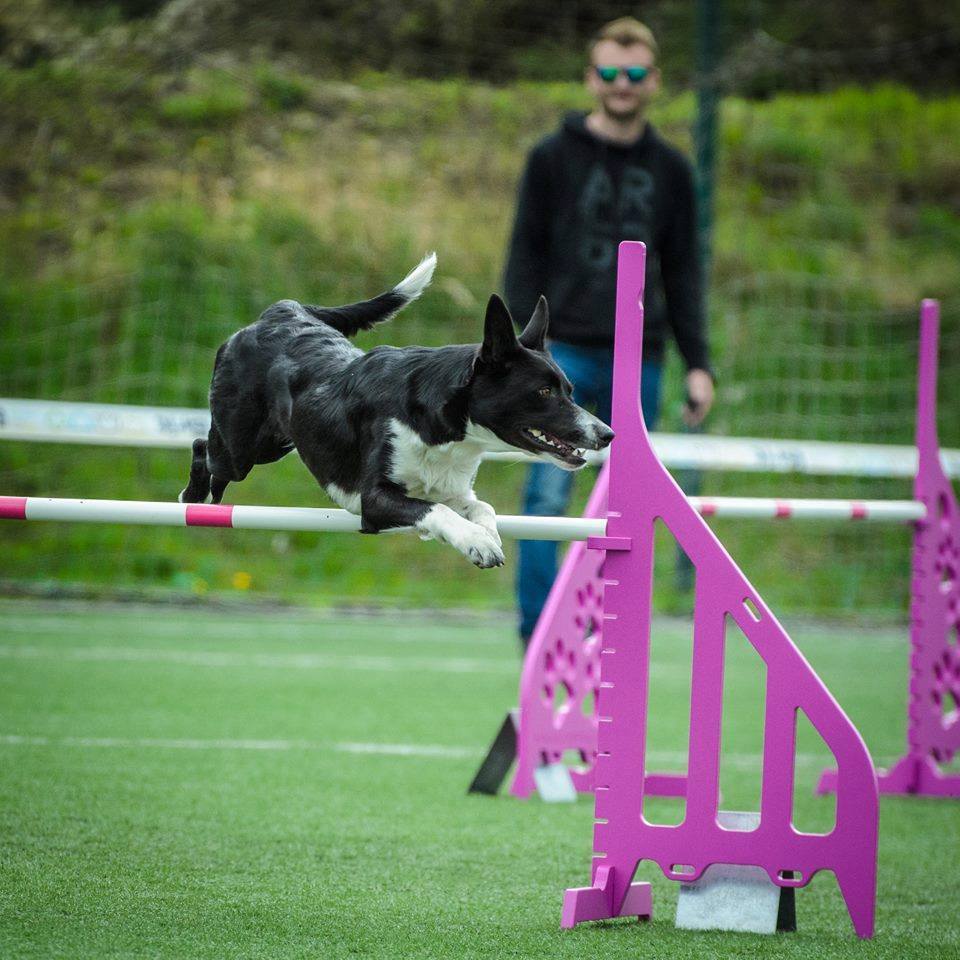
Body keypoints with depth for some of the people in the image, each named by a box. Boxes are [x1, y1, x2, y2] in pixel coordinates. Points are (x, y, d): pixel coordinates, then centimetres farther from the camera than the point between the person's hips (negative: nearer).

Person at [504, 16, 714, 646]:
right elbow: (525, 257, 3)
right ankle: (540, 635, -6)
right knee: (549, 494, -9)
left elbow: (684, 273, 15)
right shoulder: (554, 158, 4)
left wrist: (698, 363, 6)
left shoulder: (671, 169, 12)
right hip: (564, 353, -2)